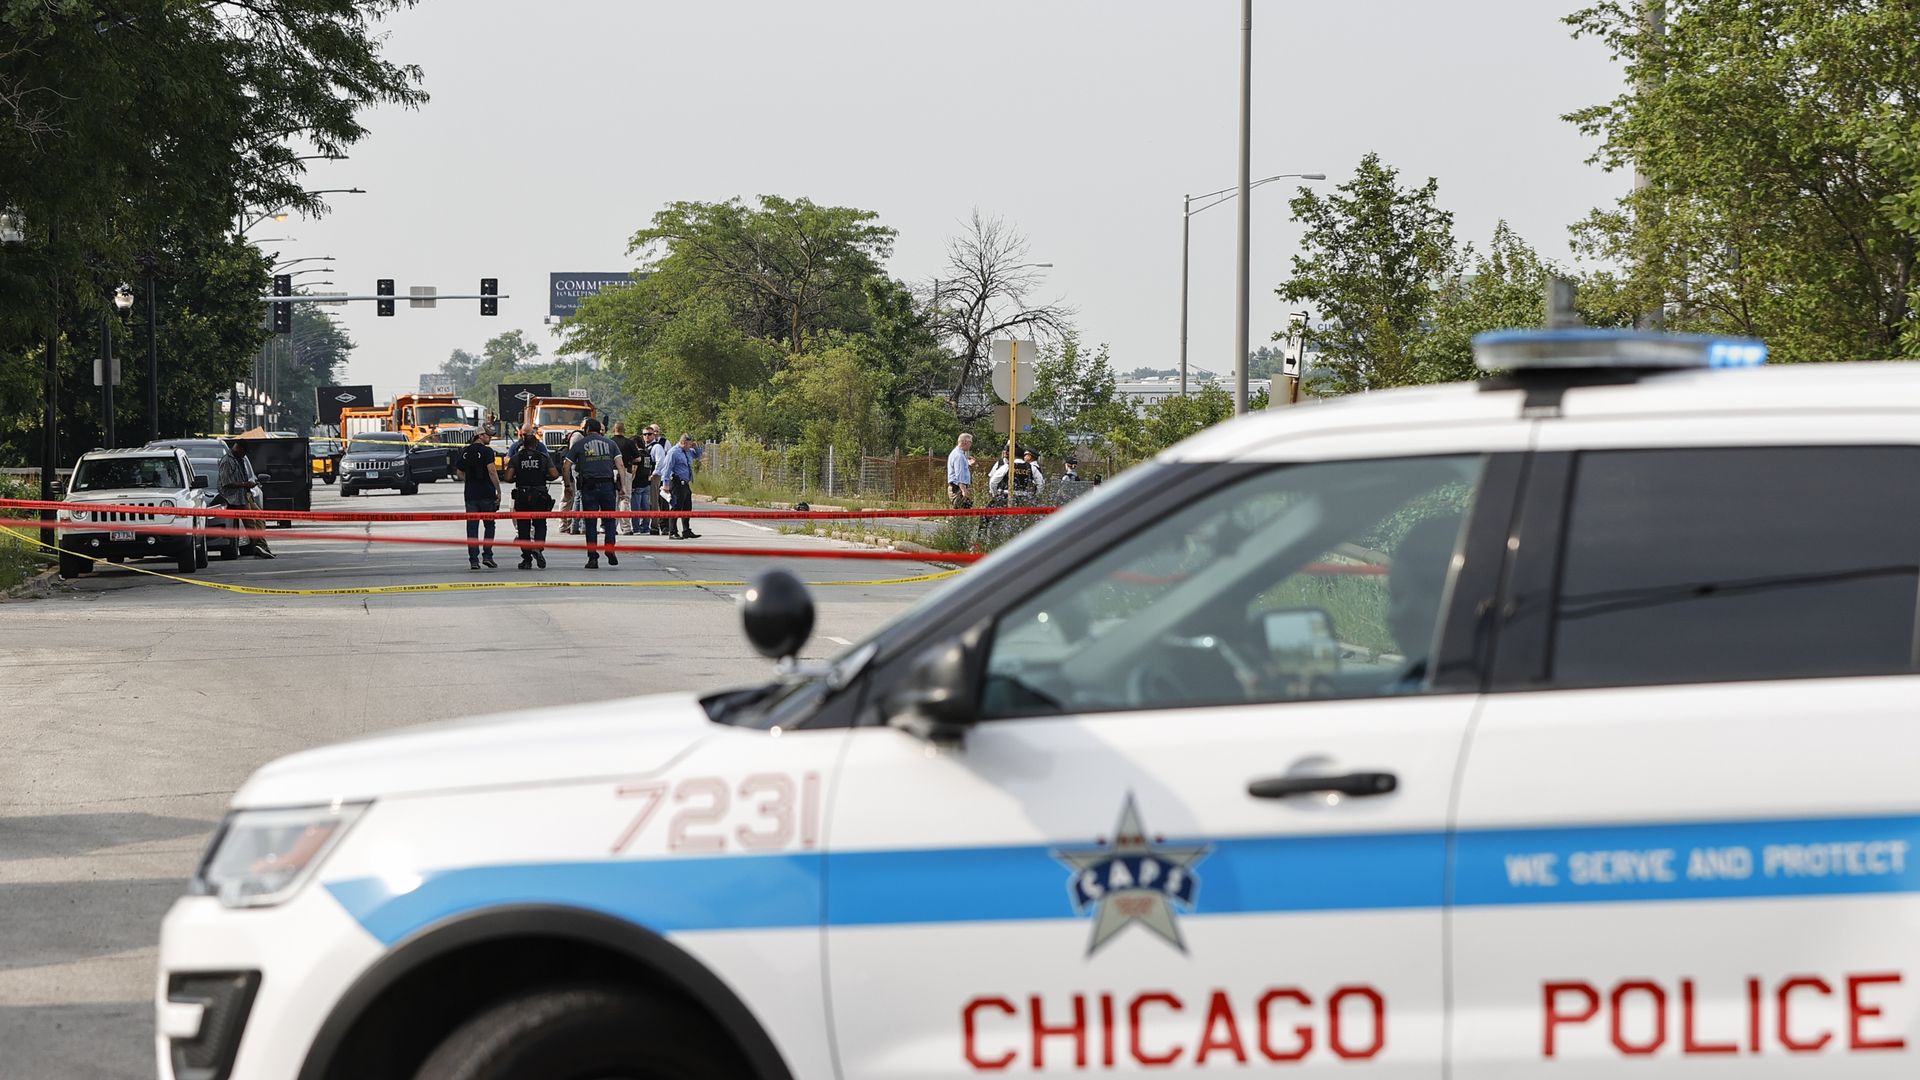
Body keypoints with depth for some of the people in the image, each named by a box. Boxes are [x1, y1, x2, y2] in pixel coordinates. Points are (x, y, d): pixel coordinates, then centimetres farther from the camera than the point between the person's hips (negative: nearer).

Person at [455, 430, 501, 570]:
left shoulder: (465, 452, 10)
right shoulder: (487, 451, -8)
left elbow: (459, 472, 16)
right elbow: (492, 471, -17)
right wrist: (498, 491, -13)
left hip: (470, 494, 4)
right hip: (487, 494, -4)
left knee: (472, 527, 4)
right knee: (489, 525, 9)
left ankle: (473, 560, 0)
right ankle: (487, 555, 1)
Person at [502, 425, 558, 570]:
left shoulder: (515, 458, 0)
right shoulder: (544, 457, 1)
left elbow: (508, 477, -9)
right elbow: (554, 474, -6)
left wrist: (517, 479, 12)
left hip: (522, 497, 0)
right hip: (540, 496, 0)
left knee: (523, 527, 7)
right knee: (540, 524, 13)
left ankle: (526, 559, 6)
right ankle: (538, 546, -15)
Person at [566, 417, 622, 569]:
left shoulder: (580, 444, 7)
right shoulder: (610, 443, 11)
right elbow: (619, 465, 3)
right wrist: (622, 486, 2)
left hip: (588, 486, -1)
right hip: (607, 485, 1)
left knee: (590, 522, 2)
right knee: (609, 520, 11)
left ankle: (593, 557, -1)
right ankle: (610, 550, -5)